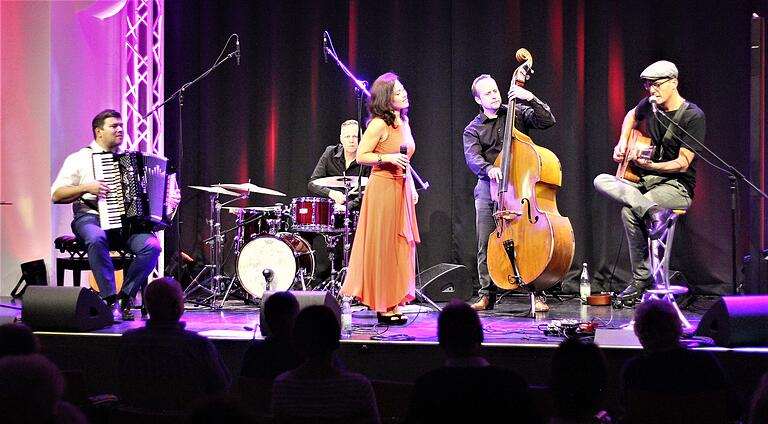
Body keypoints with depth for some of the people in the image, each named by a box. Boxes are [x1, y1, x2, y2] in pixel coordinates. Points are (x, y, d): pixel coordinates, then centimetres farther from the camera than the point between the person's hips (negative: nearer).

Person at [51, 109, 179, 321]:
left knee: (152, 246, -27)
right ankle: (109, 297, -29)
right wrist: (87, 188, -14)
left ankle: (126, 296, -14)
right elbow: (56, 195, 1)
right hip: (91, 217, -3)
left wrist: (170, 199, 5)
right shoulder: (79, 159, 8)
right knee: (97, 238, -39)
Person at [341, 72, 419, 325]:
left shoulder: (403, 121, 13)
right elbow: (361, 156, -10)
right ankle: (383, 306, 3)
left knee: (400, 247, 8)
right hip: (382, 188, -8)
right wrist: (386, 158, -23)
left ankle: (393, 304, 14)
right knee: (382, 248, -2)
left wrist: (411, 187, 17)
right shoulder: (379, 124, -12)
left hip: (401, 190, 8)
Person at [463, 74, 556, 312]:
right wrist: (488, 169, -27)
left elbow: (547, 121, -2)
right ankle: (487, 295, 12)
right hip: (488, 188, 2)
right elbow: (472, 157, -7)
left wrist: (530, 99, -12)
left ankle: (538, 293, -6)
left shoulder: (518, 113, 10)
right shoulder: (473, 129, 10)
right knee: (486, 245, 1)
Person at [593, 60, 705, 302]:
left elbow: (683, 163, -17)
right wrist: (622, 143, 17)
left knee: (630, 211, -32)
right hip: (646, 181, 7)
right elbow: (632, 115, 33)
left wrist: (650, 165, -30)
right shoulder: (649, 105, 7)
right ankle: (651, 210, -37)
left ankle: (641, 279, -22)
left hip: (678, 186, -7)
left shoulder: (693, 116, -12)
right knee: (601, 181, -18)